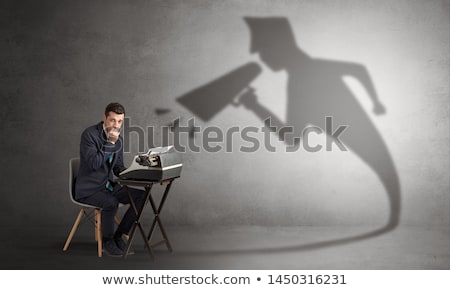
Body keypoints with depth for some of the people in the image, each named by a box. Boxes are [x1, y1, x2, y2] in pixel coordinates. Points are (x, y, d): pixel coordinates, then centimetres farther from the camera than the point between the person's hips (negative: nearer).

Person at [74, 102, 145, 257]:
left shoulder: (119, 139, 6)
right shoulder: (89, 134, -16)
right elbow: (93, 163, -26)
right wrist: (110, 143, -24)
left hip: (108, 185, 7)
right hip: (88, 188, -7)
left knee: (141, 196, -11)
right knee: (111, 203, -34)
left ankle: (118, 235, 1)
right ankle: (107, 240, -8)